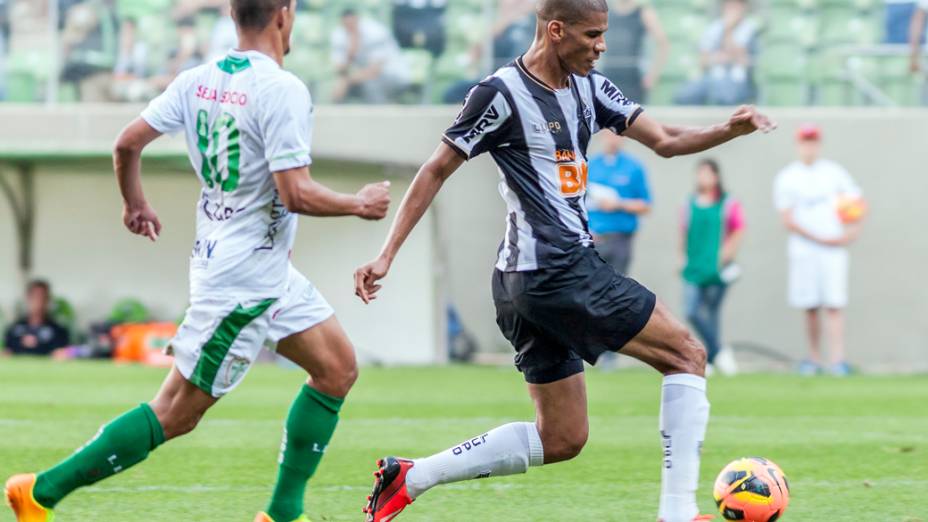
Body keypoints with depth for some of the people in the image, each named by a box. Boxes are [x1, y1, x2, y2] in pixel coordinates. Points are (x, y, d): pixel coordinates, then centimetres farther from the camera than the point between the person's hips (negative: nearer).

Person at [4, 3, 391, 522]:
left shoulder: (199, 80, 3)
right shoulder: (283, 91, -21)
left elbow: (128, 143, 7)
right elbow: (296, 194, -25)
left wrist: (136, 204, 25)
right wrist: (359, 204, -8)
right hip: (246, 278, -9)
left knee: (338, 369, 12)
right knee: (176, 414, -3)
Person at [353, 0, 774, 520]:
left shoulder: (588, 88, 14)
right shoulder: (503, 93, -10)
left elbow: (665, 141, 12)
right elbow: (436, 171, -6)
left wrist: (730, 130, -6)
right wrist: (387, 255, -8)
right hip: (558, 270, -9)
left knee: (561, 440, 12)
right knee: (687, 355, -6)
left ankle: (409, 477, 12)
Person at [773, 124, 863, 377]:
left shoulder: (834, 173, 8)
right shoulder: (786, 178, 3)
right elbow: (788, 220, -3)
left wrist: (852, 230, -4)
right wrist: (819, 238, -10)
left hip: (834, 248, 0)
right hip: (803, 249, 0)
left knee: (834, 305, -9)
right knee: (810, 308, 1)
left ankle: (837, 360, -14)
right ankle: (814, 358, 10)